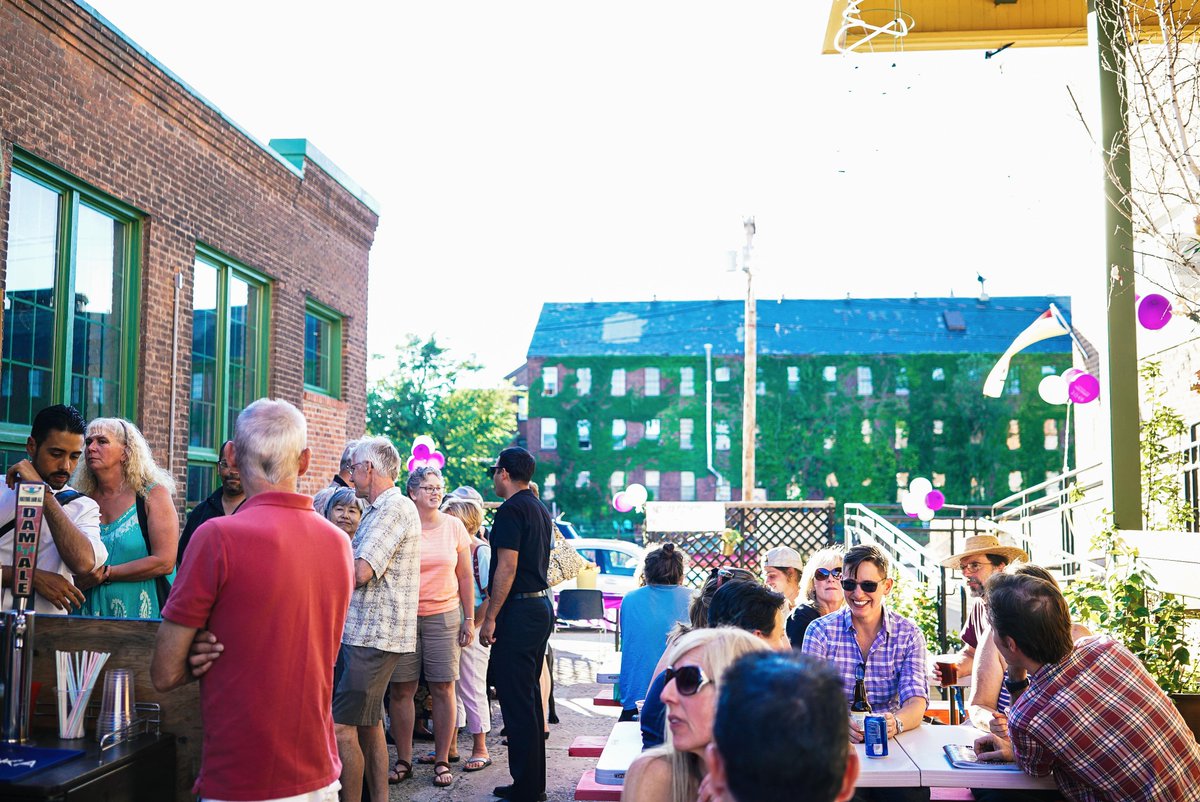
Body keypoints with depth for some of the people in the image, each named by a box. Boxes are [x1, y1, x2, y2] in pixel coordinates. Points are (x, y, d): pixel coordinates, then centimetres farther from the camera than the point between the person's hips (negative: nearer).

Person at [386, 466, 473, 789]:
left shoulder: (454, 526, 4)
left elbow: (465, 576, 9)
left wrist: (469, 619, 7)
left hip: (444, 616, 1)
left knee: (443, 689, 2)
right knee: (401, 690, 3)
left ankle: (441, 760, 14)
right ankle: (403, 759, 17)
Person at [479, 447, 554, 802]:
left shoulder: (511, 510, -13)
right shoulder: (540, 510, 16)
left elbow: (507, 567, -19)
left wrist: (490, 618, -16)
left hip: (519, 612, -10)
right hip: (542, 605, 10)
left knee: (516, 700, -4)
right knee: (530, 695, 15)